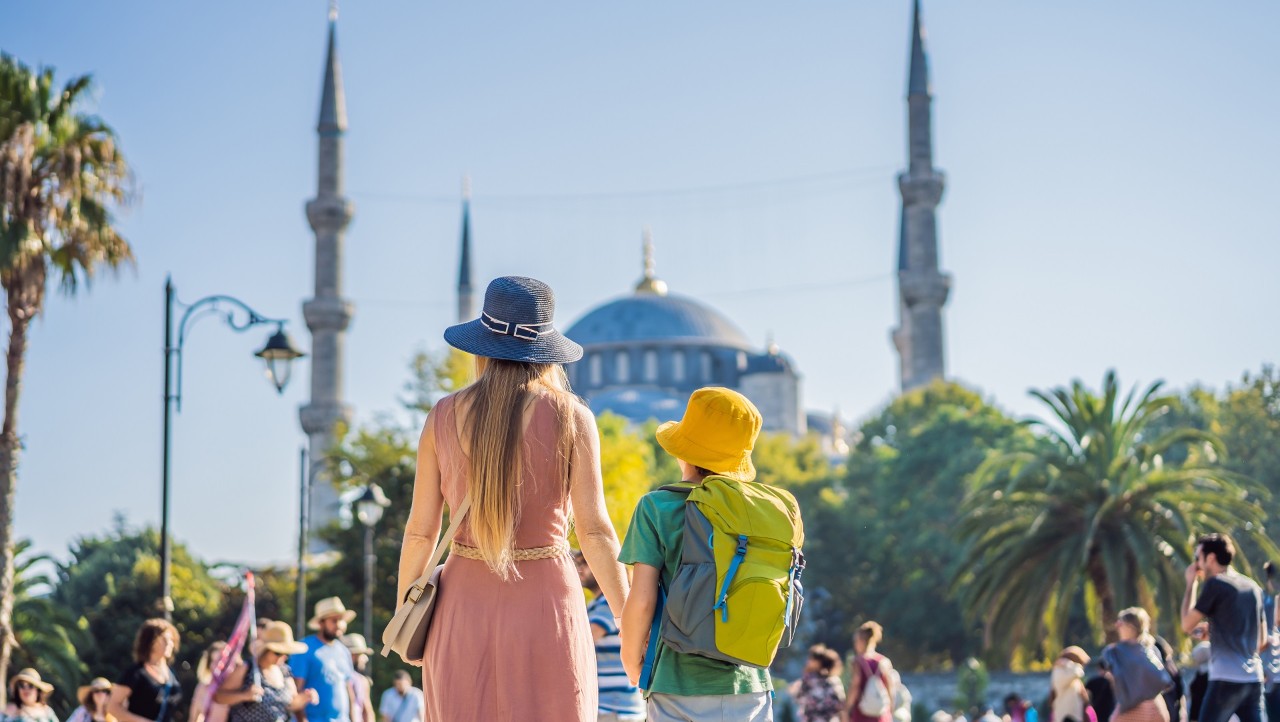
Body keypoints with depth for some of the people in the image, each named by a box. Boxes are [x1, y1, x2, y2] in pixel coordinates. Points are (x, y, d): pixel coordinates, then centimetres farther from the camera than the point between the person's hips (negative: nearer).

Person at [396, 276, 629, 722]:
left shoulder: (445, 417, 1)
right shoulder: (571, 417, -4)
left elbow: (420, 530, 2)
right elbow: (594, 529, -9)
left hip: (464, 604, 2)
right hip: (547, 605, -2)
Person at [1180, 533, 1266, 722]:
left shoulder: (1216, 583, -7)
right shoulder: (1253, 587, 14)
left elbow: (1187, 625, -1)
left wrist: (1191, 583, 7)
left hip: (1227, 678, -7)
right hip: (1254, 678, 7)